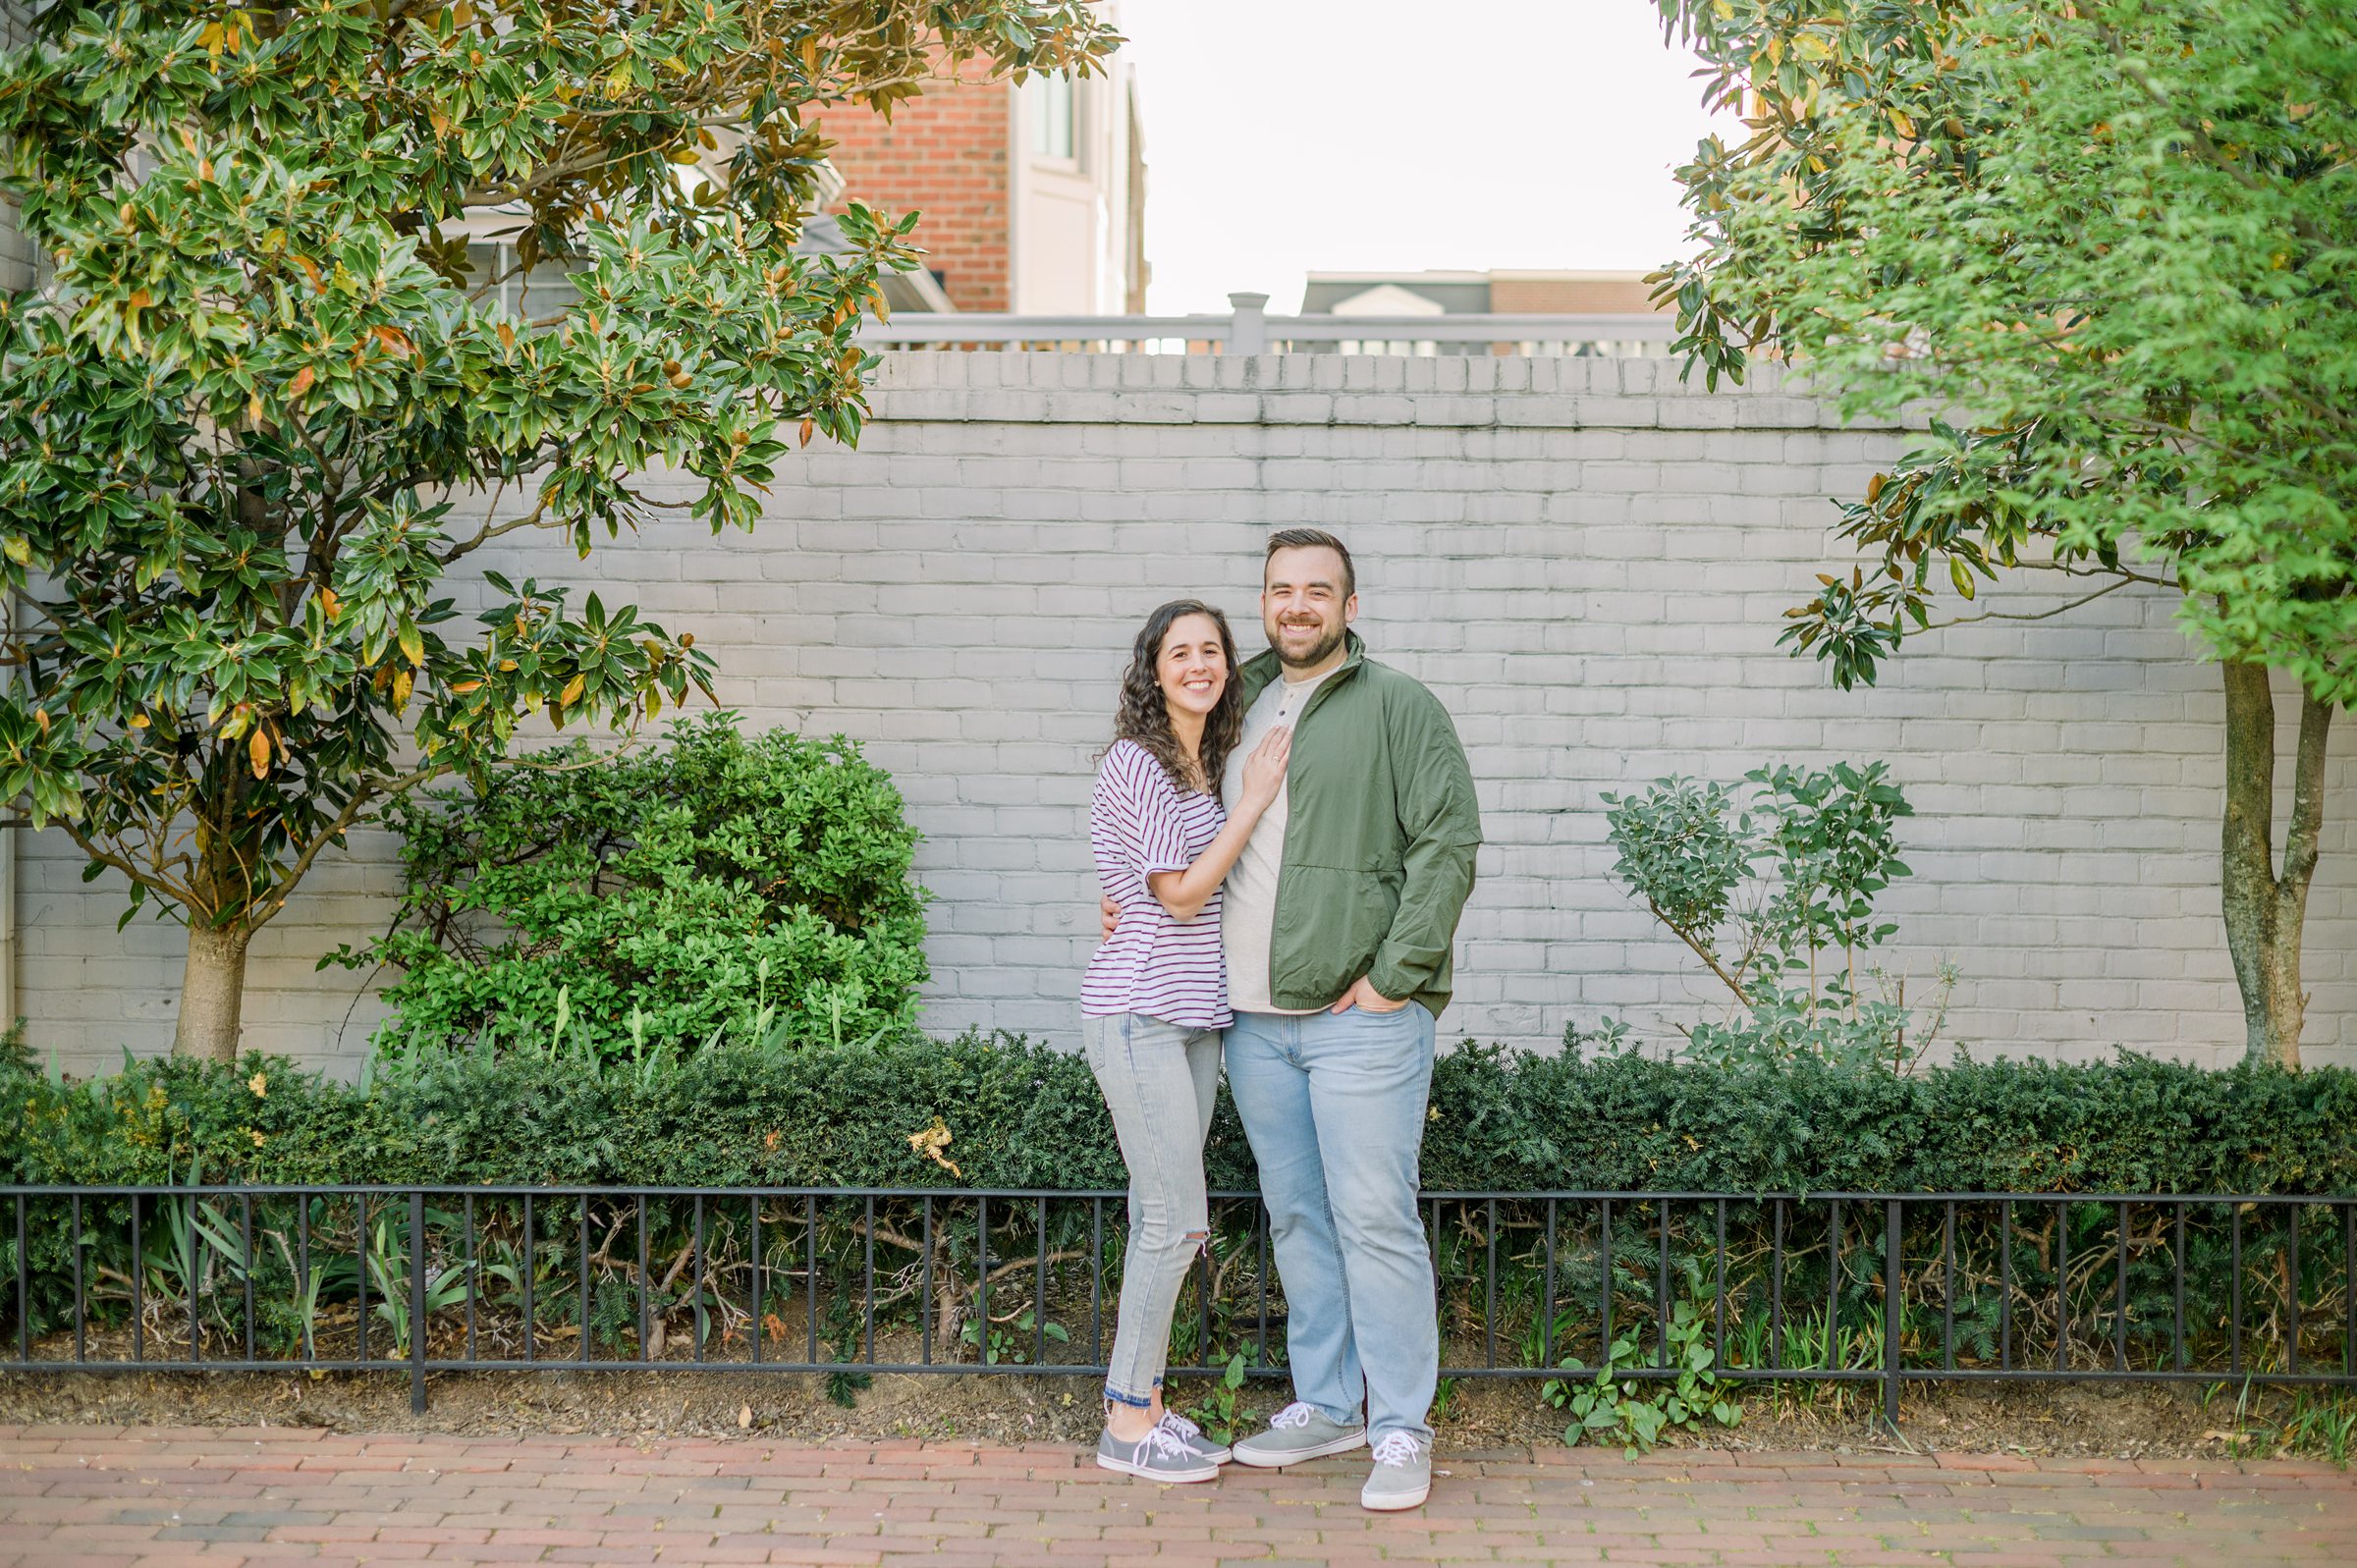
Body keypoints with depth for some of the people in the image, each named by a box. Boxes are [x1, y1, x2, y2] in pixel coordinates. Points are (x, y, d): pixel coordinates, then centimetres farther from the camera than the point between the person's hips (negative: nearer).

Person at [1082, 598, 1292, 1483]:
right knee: (1177, 1220, -8)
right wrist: (1254, 803, -10)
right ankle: (1127, 1425, 1)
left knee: (1163, 1219, 9)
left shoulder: (1217, 766, 16)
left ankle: (1143, 1406, 16)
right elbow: (1179, 891, -13)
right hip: (1139, 1013, -8)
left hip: (1193, 1013, 8)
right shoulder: (1136, 762, -10)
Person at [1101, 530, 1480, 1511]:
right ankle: (1325, 1407, 24)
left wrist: (1395, 975, -14)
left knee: (1375, 1220, -6)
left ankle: (1402, 1432, 2)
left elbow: (1449, 841, -9)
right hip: (1255, 1023, 6)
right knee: (1296, 1220, 12)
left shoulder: (1396, 708, -1)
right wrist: (1137, 903, 11)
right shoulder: (1241, 711, 18)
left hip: (1360, 1017, -6)